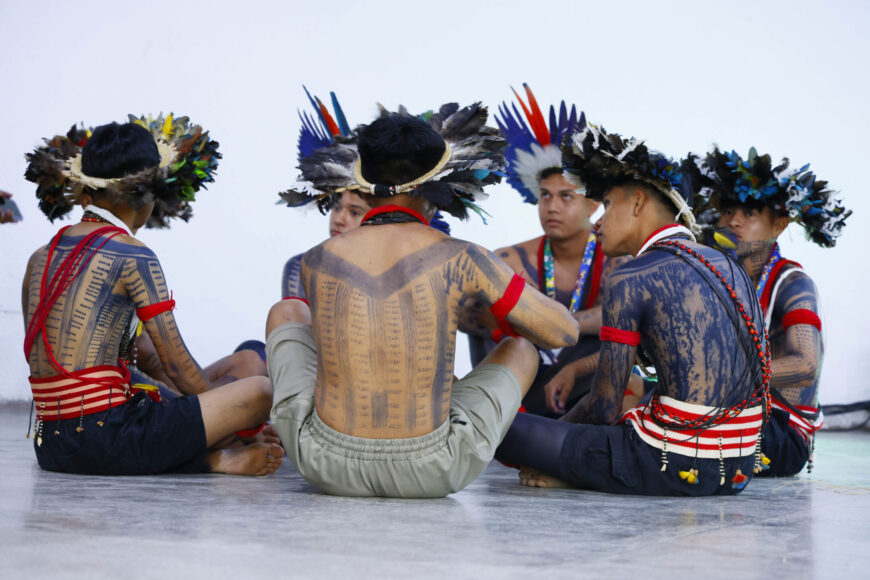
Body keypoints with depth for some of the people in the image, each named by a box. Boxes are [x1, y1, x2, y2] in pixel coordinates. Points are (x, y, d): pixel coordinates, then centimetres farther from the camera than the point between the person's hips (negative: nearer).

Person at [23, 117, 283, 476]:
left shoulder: (40, 259, 14)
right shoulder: (131, 256, -7)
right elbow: (176, 362, -5)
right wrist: (228, 417, 11)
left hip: (50, 446, 8)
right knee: (260, 392, -5)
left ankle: (212, 460, 9)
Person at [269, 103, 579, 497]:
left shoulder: (317, 261, -1)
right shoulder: (458, 258, -9)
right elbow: (564, 332, 1)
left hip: (326, 465, 2)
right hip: (429, 475, -2)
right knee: (519, 350, 24)